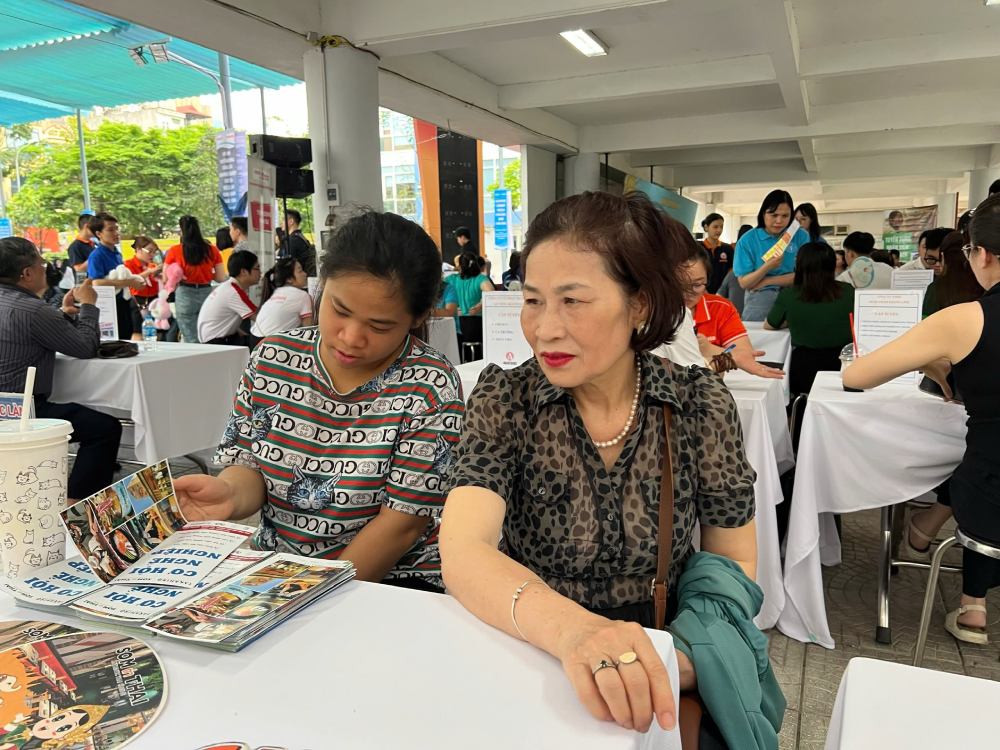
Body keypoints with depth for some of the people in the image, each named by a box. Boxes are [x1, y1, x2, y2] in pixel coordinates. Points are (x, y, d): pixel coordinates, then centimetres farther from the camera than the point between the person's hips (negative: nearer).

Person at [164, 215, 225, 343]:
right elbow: (221, 279, 2)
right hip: (207, 294, 2)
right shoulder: (212, 250, 1)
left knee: (192, 341, 1)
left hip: (185, 295, -2)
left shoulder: (174, 251, -2)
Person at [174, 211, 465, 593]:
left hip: (391, 582, -2)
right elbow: (249, 467, 3)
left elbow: (401, 525, -13)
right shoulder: (272, 359, 1)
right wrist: (230, 494, -19)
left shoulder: (430, 389, -13)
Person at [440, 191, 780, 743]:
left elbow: (735, 560, 1)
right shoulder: (504, 401, -10)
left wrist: (693, 654, -18)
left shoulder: (702, 405, -7)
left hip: (657, 669, 1)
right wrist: (570, 628, -41)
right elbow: (463, 553, -23)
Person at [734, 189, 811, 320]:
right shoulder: (747, 240, -2)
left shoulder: (801, 236, 1)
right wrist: (767, 267, -20)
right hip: (758, 301, -1)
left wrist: (767, 281, -8)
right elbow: (744, 283, -4)